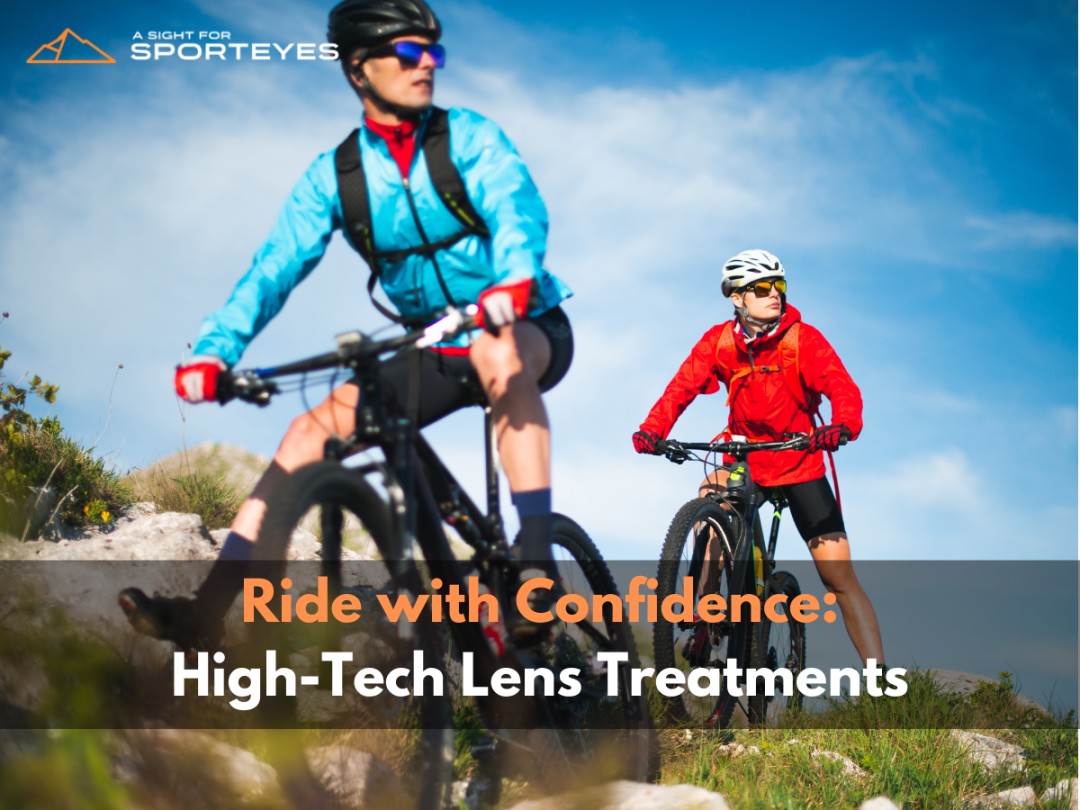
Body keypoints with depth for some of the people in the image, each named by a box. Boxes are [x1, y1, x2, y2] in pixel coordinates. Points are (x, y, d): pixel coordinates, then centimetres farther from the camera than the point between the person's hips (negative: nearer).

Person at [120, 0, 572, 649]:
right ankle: (208, 609, -16)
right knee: (314, 427, -14)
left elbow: (518, 208, -29)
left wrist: (513, 281, -53)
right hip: (436, 350, 4)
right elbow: (276, 267, -13)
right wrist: (214, 352, -30)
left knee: (497, 353, -39)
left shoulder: (469, 136, -11)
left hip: (530, 328, -4)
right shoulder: (334, 175, -2)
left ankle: (537, 569, -42)